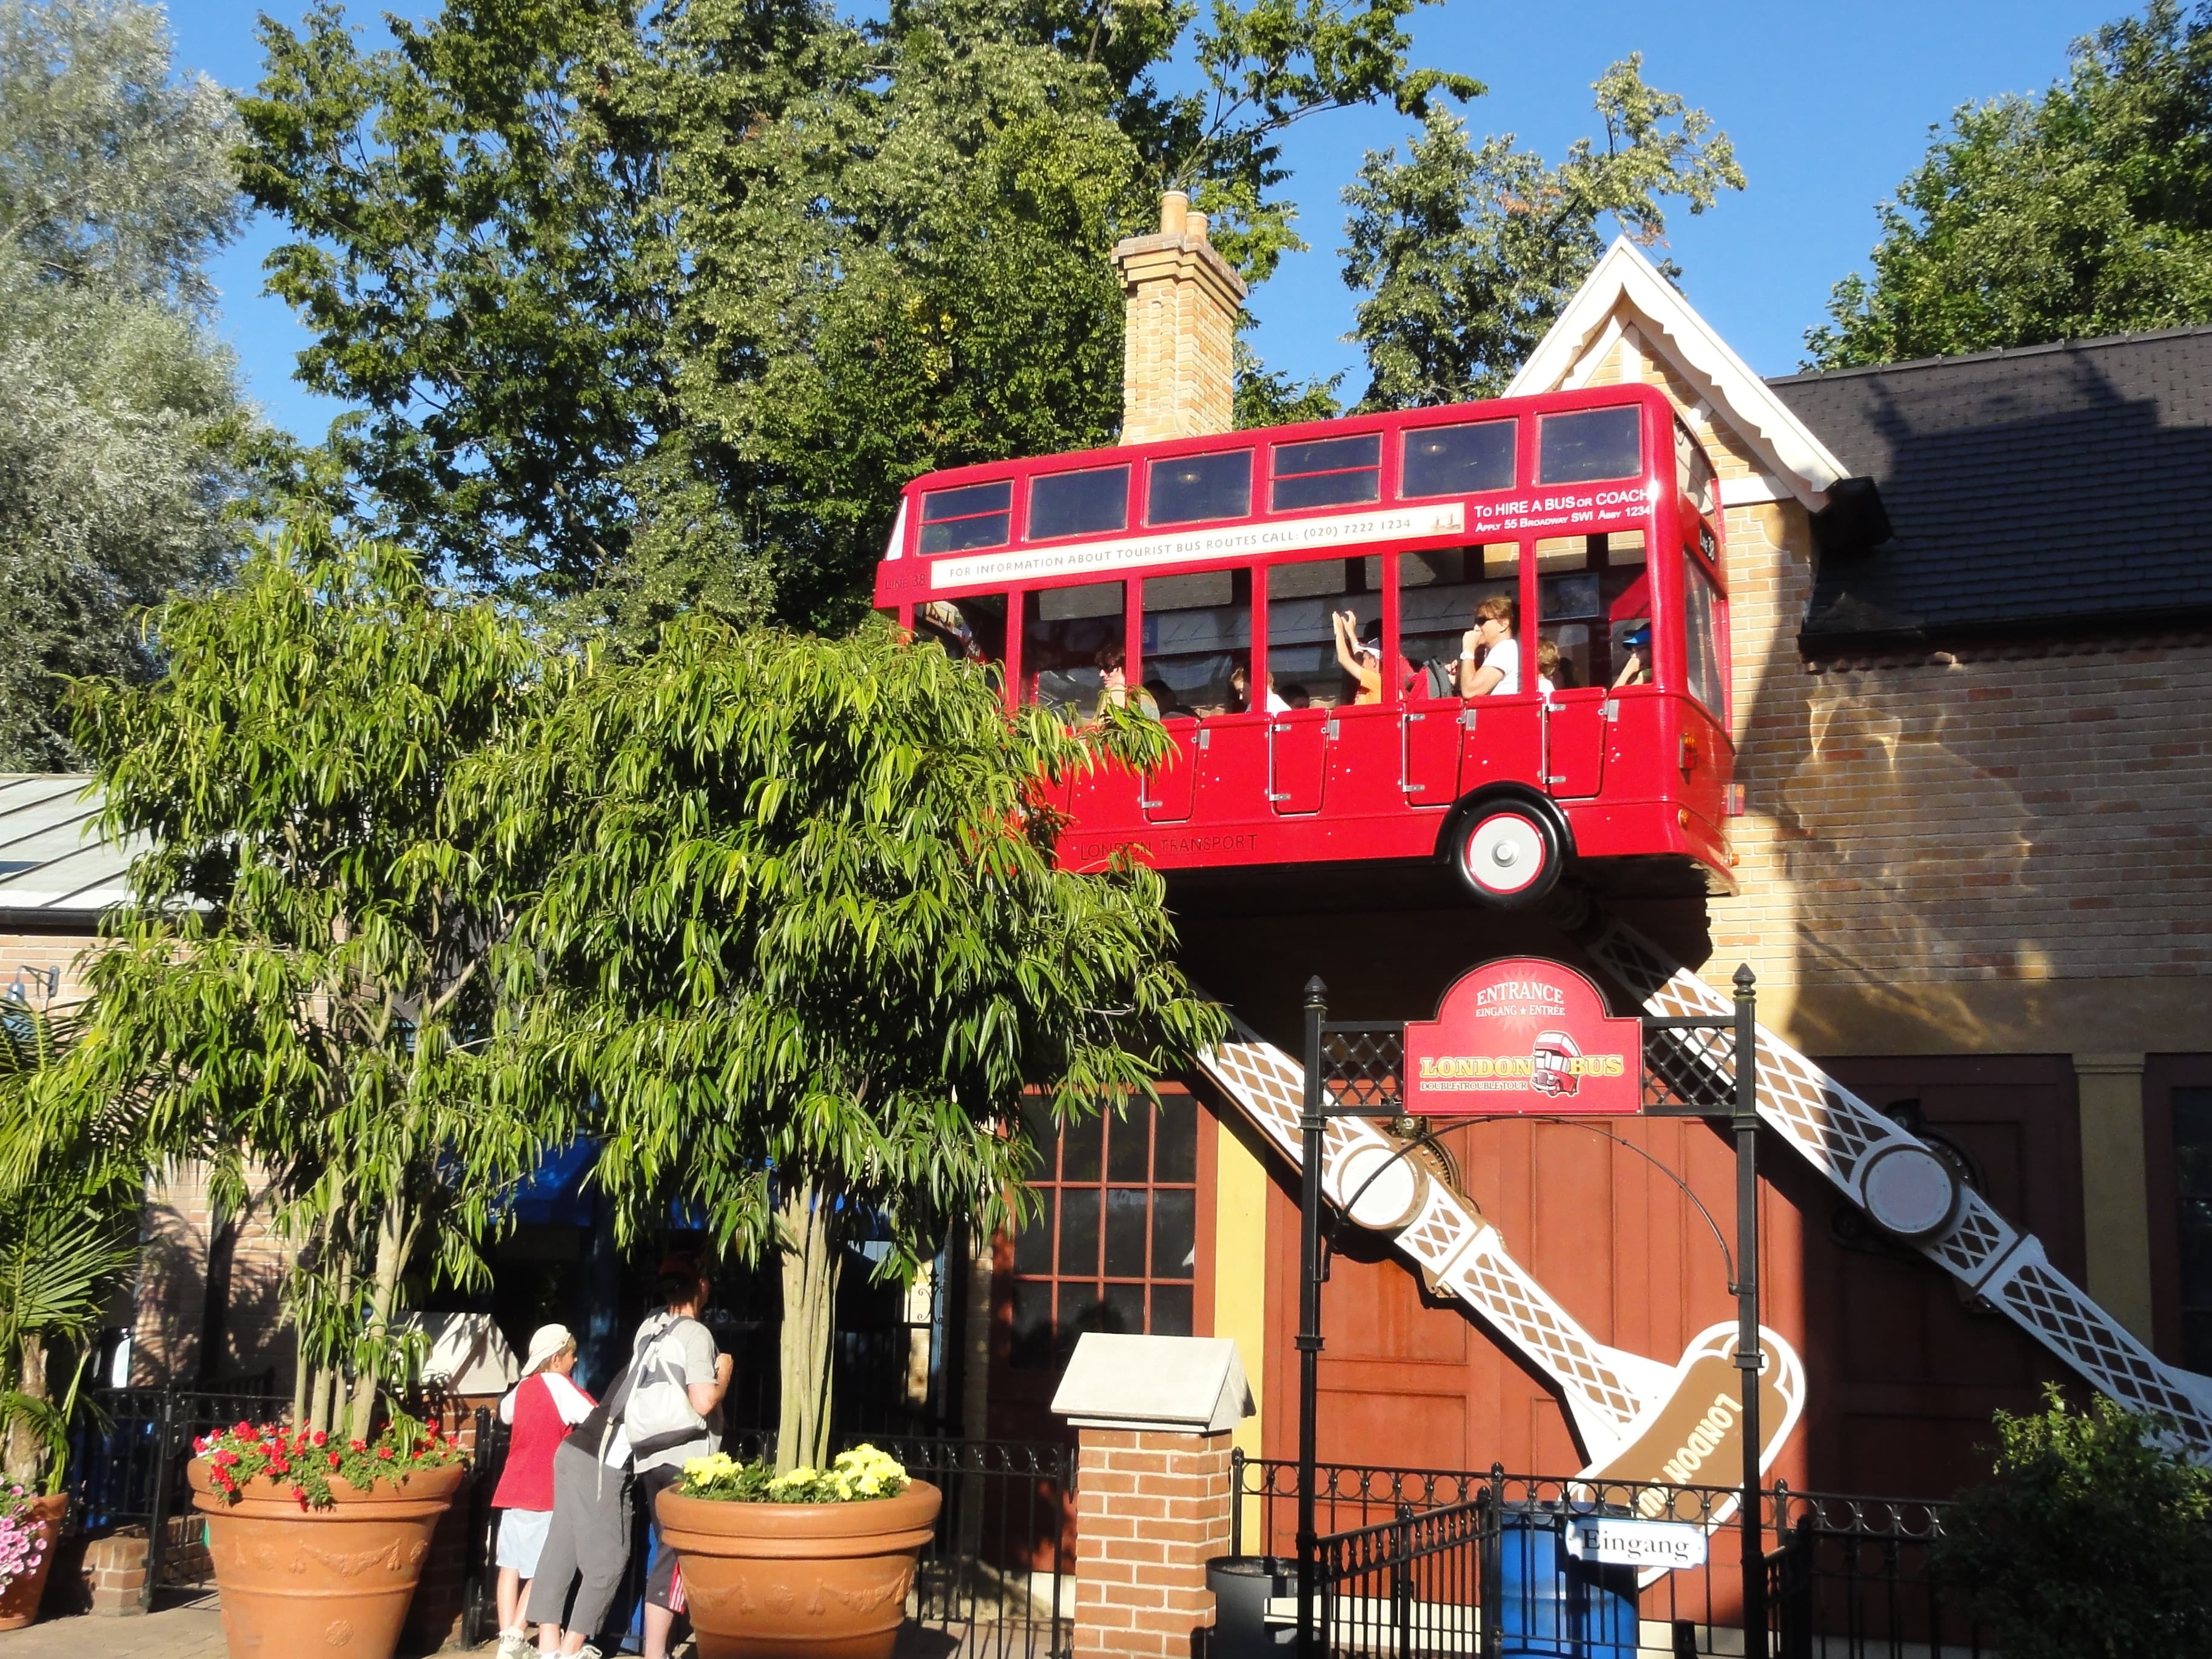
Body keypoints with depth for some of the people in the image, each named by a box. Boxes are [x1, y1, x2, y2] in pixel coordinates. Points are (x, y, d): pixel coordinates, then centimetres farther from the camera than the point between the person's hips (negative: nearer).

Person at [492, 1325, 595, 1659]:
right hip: (545, 1492, -7)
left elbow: (505, 1413, 34)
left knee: (511, 1565, 6)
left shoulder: (523, 1387, 13)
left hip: (513, 1487, 7)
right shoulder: (558, 1384, -9)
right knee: (541, 1570, -2)